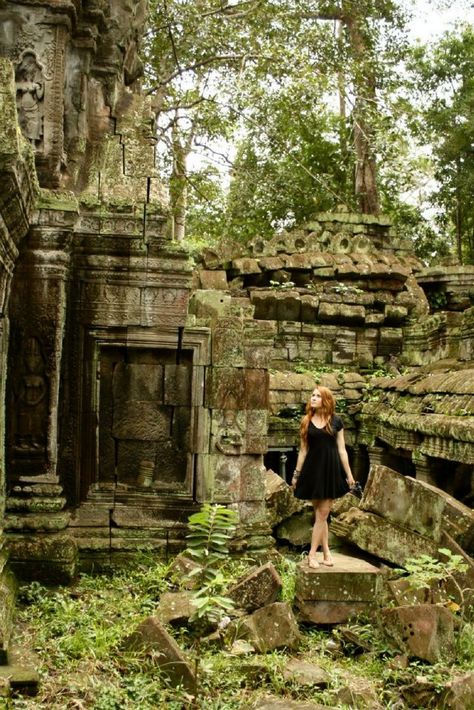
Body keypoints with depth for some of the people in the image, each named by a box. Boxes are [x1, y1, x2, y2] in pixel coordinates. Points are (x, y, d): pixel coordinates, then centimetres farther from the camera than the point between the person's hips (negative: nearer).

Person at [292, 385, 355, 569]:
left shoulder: (336, 421, 2)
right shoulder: (306, 421, 5)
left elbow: (341, 449, 3)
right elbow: (303, 450, 8)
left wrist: (349, 474, -1)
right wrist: (296, 473, 6)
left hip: (331, 469, -1)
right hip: (313, 469, 1)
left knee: (323, 513, -1)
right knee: (320, 514, 5)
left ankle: (312, 554, 4)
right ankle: (326, 552, 12)